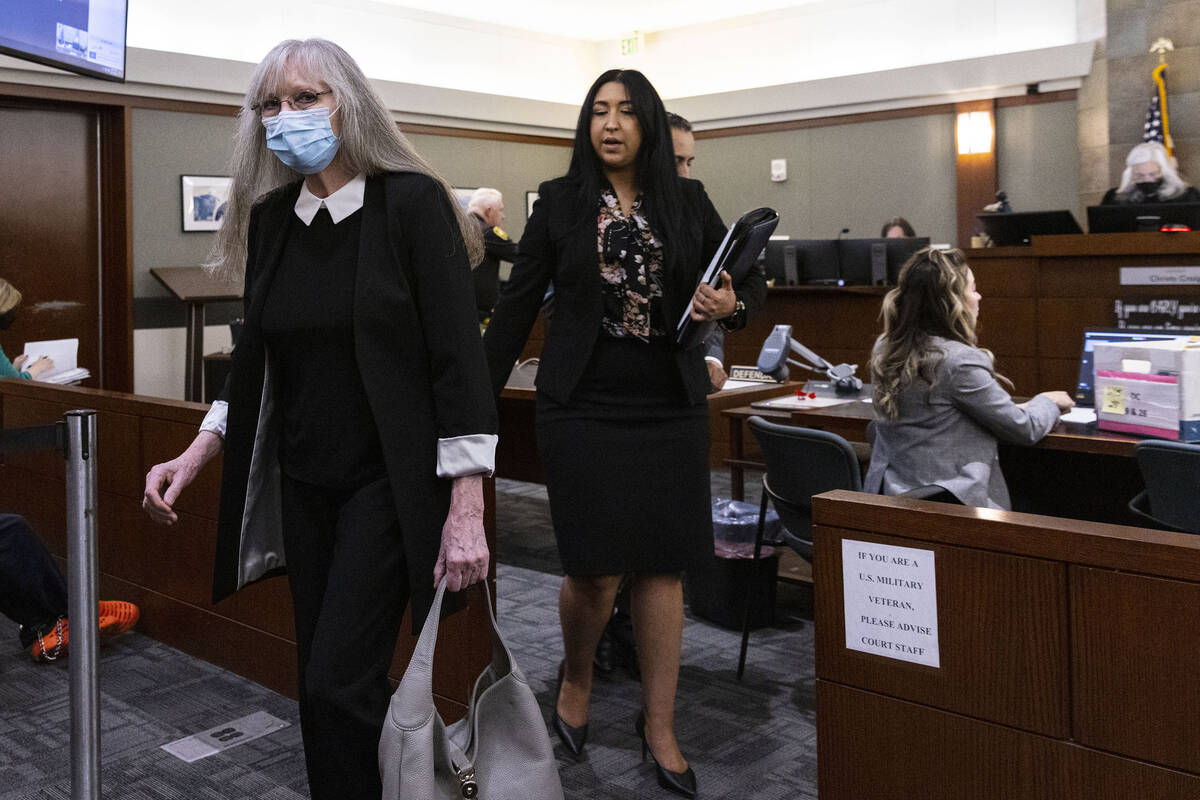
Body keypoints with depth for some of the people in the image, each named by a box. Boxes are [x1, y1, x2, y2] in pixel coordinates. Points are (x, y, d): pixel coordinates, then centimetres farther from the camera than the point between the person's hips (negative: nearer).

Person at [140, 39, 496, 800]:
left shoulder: (413, 202, -10)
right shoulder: (270, 218, 7)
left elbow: (458, 357, -14)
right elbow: (257, 360, 16)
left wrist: (467, 509, -18)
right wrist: (196, 454, 5)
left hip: (390, 480, -6)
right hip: (304, 481, 6)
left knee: (338, 681, -9)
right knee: (326, 685, 11)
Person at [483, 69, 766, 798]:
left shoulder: (687, 200, 7)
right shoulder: (560, 199, 3)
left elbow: (750, 280, 12)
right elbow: (518, 305, 3)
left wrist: (732, 304, -11)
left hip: (671, 407, 2)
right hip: (584, 406, -2)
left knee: (663, 566, 4)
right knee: (594, 569, -2)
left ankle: (660, 724, 20)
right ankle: (576, 677, 31)